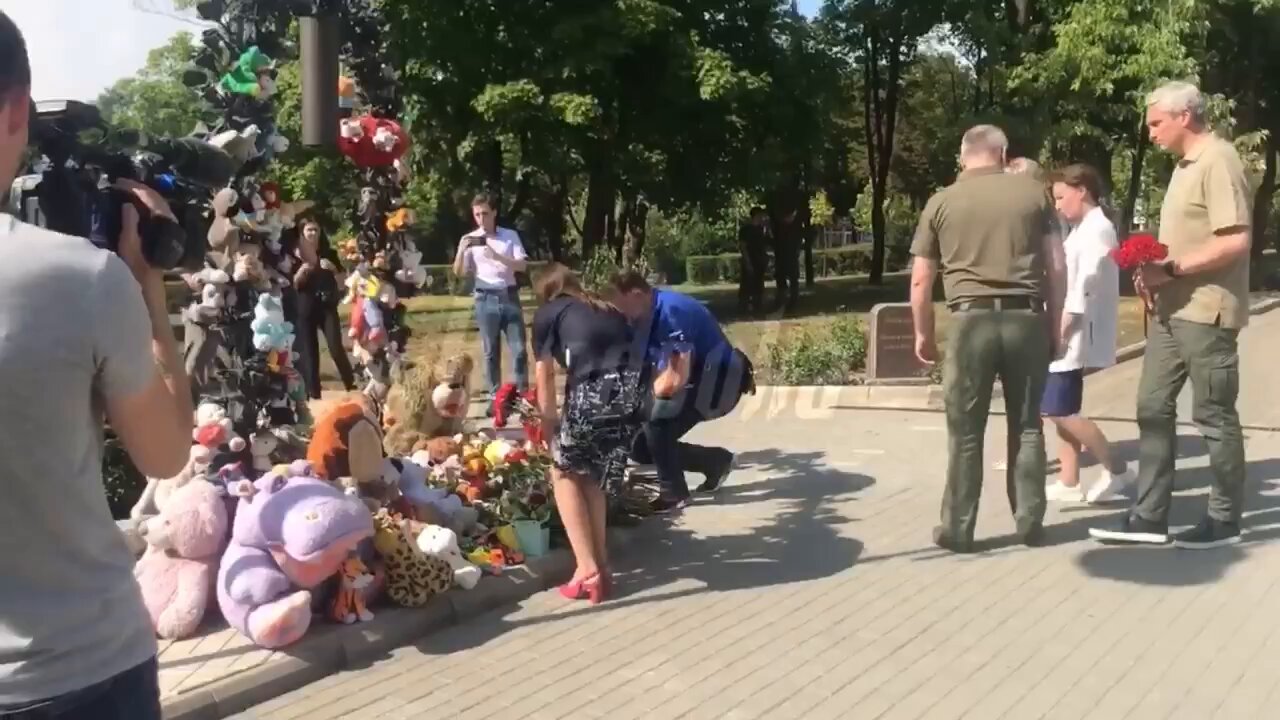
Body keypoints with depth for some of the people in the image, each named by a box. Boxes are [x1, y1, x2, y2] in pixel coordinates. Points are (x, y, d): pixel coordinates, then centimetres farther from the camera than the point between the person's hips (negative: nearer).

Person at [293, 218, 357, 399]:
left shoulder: (329, 254, 4)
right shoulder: (295, 256, 1)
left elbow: (342, 282, 5)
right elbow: (291, 285, 0)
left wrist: (333, 269, -14)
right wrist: (301, 272, -18)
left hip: (327, 307, 0)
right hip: (305, 309, 0)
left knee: (336, 348, -13)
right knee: (309, 352, 1)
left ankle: (352, 388, -3)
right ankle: (314, 395, 8)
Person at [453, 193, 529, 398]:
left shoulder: (510, 235, 4)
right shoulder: (470, 240, 5)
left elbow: (522, 266, -4)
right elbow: (459, 273, 1)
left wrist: (498, 257, -18)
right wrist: (461, 250, -16)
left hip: (509, 296, 0)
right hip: (486, 299, 0)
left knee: (519, 349, -1)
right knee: (490, 352, 5)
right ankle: (494, 397, 11)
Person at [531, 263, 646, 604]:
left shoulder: (547, 314, 19)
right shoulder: (609, 310, 32)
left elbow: (544, 380, 18)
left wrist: (551, 427, 30)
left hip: (593, 392, -5)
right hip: (633, 392, 5)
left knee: (565, 472, 17)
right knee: (593, 476, 23)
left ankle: (588, 570, 7)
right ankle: (600, 566, 22)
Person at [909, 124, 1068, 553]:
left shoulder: (942, 202, 6)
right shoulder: (1034, 193, 8)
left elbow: (920, 280, 6)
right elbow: (1057, 268, 6)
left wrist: (923, 334, 17)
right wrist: (1053, 325, 14)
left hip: (972, 320, -1)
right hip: (1026, 318, 2)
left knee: (965, 431, 4)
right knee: (1027, 425, 12)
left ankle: (957, 529, 8)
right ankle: (1029, 522, 17)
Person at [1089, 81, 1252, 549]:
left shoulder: (1218, 162, -14)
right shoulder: (1186, 164, 15)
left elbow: (1235, 242, -23)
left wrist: (1172, 269, -20)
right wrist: (1154, 273, 6)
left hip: (1206, 313, -9)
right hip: (1172, 310, 9)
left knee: (1213, 415, 1)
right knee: (1153, 408, 9)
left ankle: (1225, 519, 15)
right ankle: (1150, 516, 15)